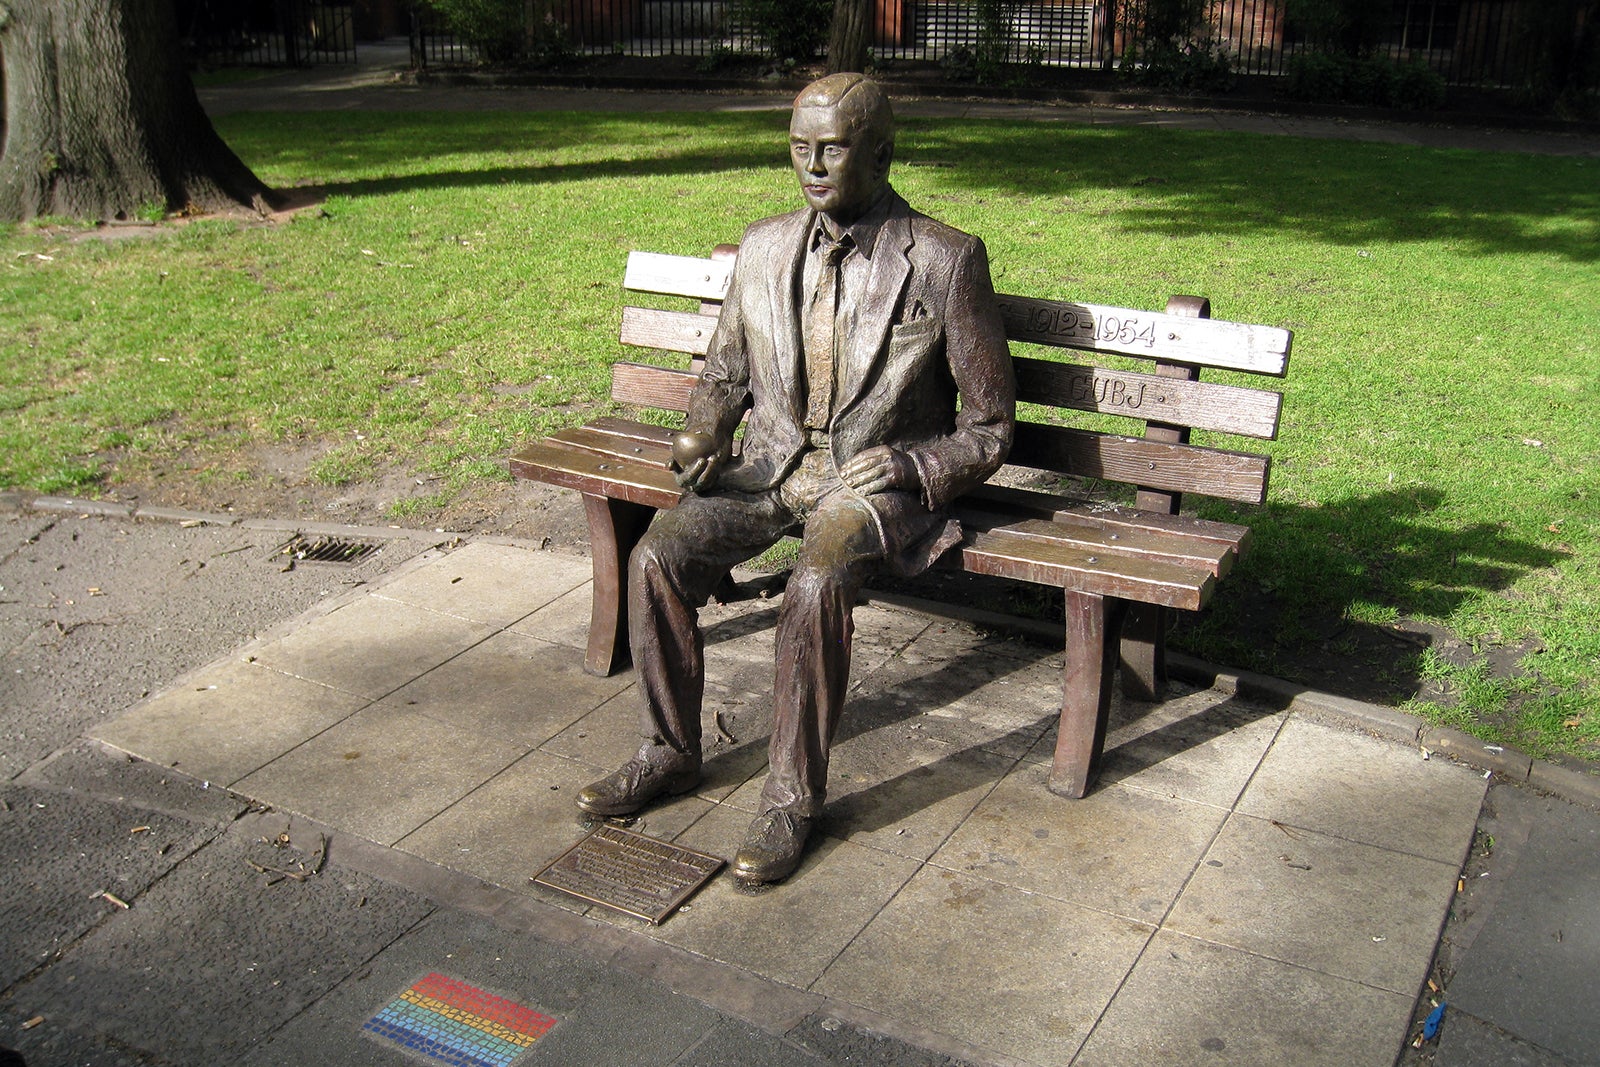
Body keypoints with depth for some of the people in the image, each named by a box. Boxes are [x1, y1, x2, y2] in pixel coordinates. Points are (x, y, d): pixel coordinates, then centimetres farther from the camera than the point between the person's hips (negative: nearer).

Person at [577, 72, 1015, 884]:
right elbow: (724, 369, 18)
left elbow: (989, 428, -4)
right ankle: (670, 753, 2)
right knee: (657, 556, -20)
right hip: (770, 466, 5)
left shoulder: (945, 261, -8)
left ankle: (793, 795, -15)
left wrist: (906, 465, -19)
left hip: (873, 479, -4)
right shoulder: (763, 248, 7)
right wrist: (705, 434, -3)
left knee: (816, 584, -34)